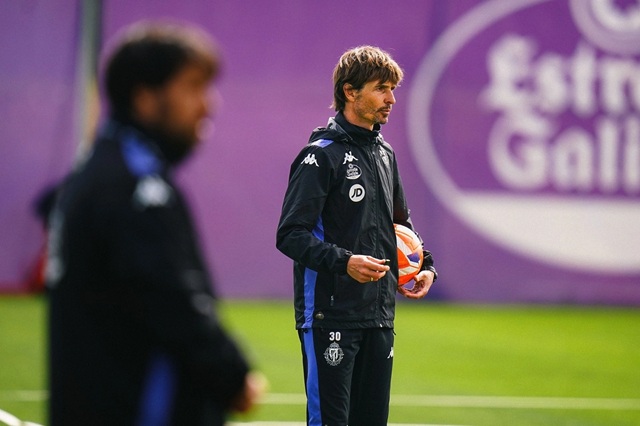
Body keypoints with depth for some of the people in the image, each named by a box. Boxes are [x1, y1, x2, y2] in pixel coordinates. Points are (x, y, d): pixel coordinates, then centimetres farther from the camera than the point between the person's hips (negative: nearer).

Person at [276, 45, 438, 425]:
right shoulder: (322, 155, -9)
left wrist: (425, 266, 12)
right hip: (330, 314, -8)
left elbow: (401, 222, 28)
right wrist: (344, 262, -28)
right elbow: (291, 234, -15)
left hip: (380, 315, 8)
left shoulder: (385, 154, 15)